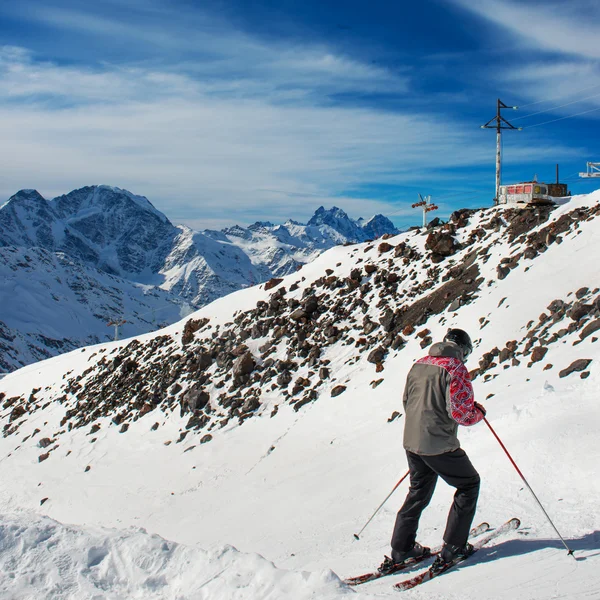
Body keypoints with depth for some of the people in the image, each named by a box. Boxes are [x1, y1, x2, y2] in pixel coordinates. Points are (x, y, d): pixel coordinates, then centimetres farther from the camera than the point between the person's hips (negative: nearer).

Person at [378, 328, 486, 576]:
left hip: (411, 442, 7)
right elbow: (461, 413, -17)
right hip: (439, 445, -7)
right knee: (469, 484, 14)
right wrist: (479, 413, 3)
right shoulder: (455, 369, -12)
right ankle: (452, 547, 10)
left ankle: (401, 550, 22)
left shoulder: (418, 365, 9)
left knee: (418, 491, 22)